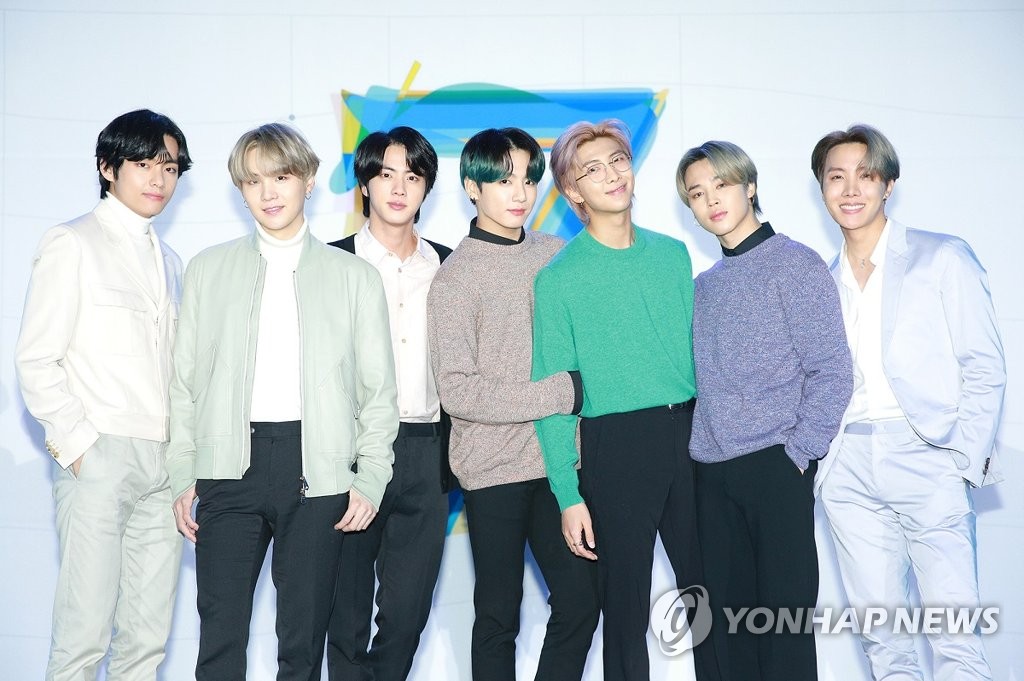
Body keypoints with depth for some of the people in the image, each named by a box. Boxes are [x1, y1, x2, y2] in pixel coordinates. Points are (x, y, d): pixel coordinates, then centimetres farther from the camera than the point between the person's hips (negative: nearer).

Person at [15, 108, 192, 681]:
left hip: (164, 462, 6)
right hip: (100, 457, -6)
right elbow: (35, 360, -4)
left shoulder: (170, 261, 20)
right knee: (85, 633, -7)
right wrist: (76, 442, -11)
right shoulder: (73, 244, 1)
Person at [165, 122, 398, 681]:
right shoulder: (208, 269, 12)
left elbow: (379, 389, 7)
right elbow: (185, 380, 11)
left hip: (317, 471, 0)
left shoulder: (354, 276, 9)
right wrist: (182, 477, 4)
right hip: (231, 465, 1)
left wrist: (370, 478, -2)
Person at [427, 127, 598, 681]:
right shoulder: (456, 278, -8)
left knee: (580, 603, 5)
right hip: (494, 469, -4)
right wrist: (563, 393, -17)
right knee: (499, 616, 7)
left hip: (557, 462, 4)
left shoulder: (556, 255, 6)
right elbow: (458, 392, -15)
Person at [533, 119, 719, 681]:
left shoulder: (672, 253, 9)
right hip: (616, 447, -4)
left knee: (706, 588, 12)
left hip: (691, 436, 4)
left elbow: (698, 347, 14)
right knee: (626, 603, 6)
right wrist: (568, 494, -10)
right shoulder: (558, 278, -4)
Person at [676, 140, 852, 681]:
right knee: (728, 610, 10)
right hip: (711, 472, 6)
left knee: (783, 609, -2)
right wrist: (696, 448, 6)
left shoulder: (795, 265, -3)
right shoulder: (703, 286, 16)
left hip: (775, 468, -6)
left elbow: (832, 373, -8)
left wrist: (798, 454, -12)